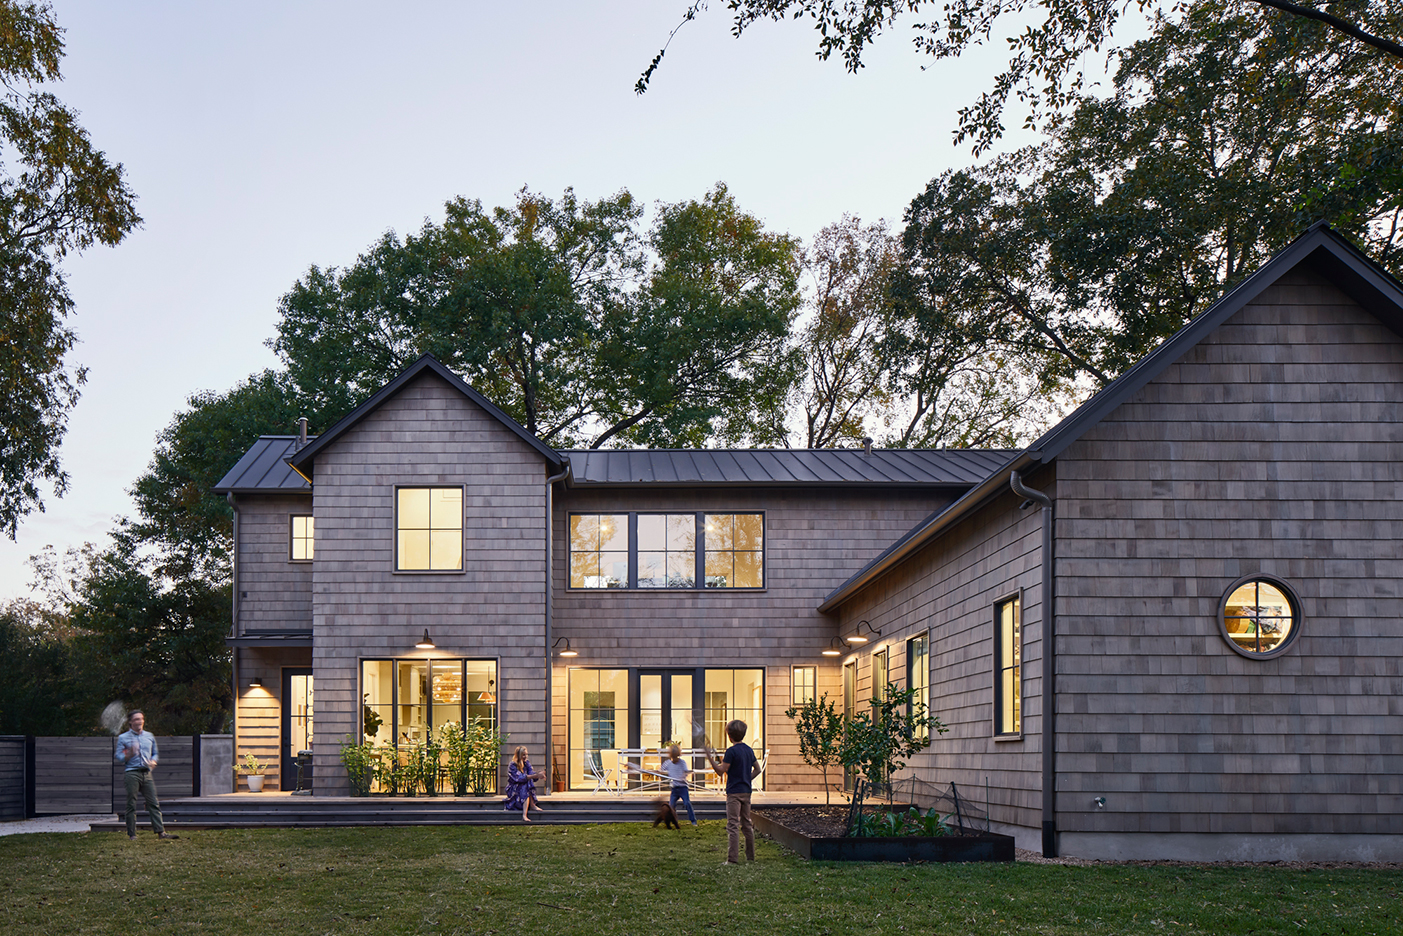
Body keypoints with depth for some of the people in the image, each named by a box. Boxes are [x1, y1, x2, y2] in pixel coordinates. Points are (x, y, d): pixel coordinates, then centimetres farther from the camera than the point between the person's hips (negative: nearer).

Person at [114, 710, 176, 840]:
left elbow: (155, 753, 25)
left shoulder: (150, 736, 18)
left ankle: (160, 831, -7)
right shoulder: (123, 738, 6)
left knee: (154, 803, -3)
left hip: (146, 773, 4)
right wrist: (130, 754, -18)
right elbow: (119, 758, 1)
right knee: (131, 804, -3)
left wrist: (153, 761, 3)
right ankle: (132, 834, 2)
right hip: (131, 773, -4)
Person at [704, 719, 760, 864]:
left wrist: (710, 758, -11)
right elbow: (757, 769, 18)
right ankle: (750, 856, 19)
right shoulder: (749, 750, 9)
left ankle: (733, 858, -13)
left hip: (734, 792, -7)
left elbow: (720, 771, -16)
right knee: (747, 824, 15)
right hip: (746, 791, 7)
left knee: (733, 826, -8)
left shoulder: (731, 751, -14)